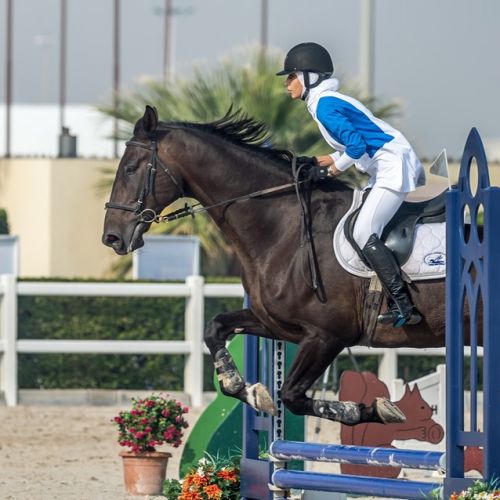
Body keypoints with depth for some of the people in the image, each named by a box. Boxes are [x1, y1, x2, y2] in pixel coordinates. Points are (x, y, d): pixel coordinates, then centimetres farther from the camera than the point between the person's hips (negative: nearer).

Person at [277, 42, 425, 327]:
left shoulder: (325, 106, -14)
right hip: (391, 168, 11)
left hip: (394, 169, -11)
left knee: (364, 233, -18)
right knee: (367, 232, 14)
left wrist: (339, 165, -6)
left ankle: (403, 308, -23)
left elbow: (356, 145, -23)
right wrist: (333, 159, 13)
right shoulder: (330, 101, 17)